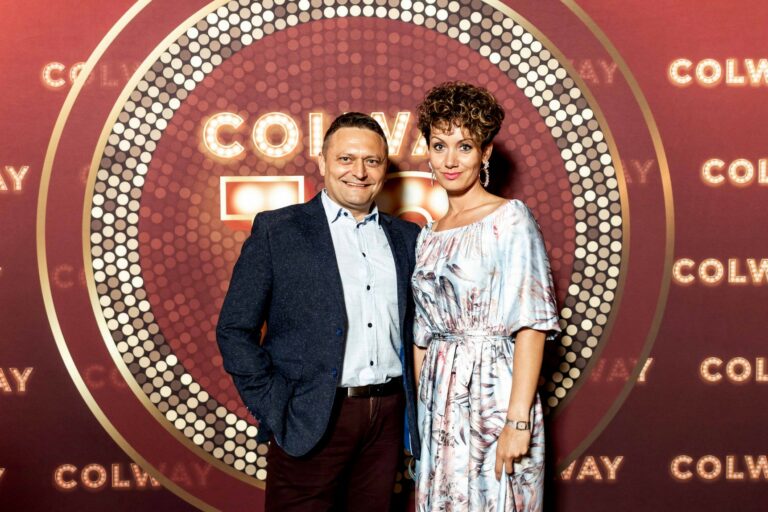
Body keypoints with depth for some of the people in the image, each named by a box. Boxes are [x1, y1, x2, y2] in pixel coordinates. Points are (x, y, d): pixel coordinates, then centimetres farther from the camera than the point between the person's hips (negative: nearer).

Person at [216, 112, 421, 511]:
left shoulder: (407, 238, 10)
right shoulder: (276, 230, -2)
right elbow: (234, 330, -3)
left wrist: (414, 402, 5)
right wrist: (273, 410, -8)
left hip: (388, 417, 4)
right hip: (310, 421, -3)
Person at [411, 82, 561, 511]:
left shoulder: (511, 218, -7)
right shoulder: (429, 237, 12)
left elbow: (532, 324, -13)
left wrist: (518, 420, -19)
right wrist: (418, 411, 12)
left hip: (494, 394, -6)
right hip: (439, 404, 6)